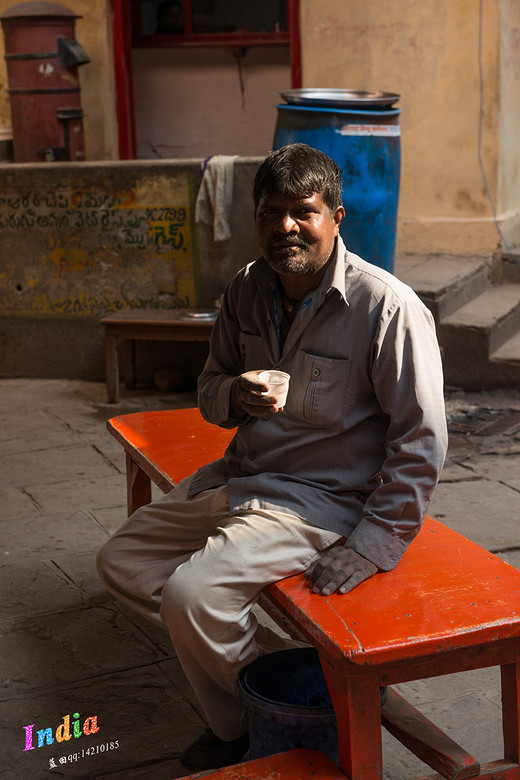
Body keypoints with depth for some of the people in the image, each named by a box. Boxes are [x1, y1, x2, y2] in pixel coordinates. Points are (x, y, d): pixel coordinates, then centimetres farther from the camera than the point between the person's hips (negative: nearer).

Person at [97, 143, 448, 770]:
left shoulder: (387, 308, -19)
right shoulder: (247, 290, 2)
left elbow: (421, 441, -17)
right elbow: (210, 389, 14)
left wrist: (371, 548, -21)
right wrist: (234, 395, -12)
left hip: (322, 497, -8)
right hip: (240, 476, 8)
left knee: (189, 595, -24)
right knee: (122, 563, 8)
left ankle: (247, 730, 6)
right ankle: (280, 660, 7)